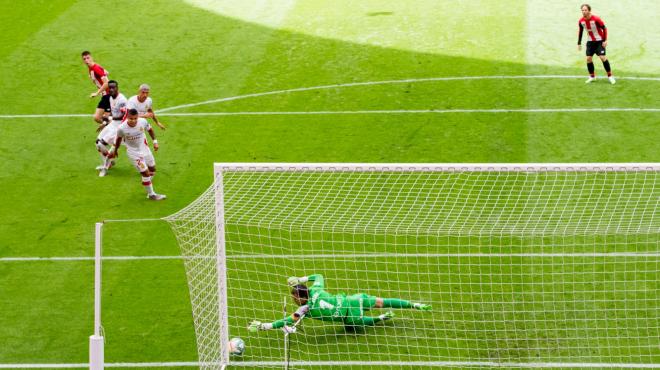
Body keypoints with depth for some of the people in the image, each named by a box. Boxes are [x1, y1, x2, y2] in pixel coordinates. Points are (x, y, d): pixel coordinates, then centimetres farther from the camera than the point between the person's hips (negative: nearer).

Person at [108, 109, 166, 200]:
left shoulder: (143, 122, -21)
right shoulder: (122, 128, -27)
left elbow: (149, 130, 3)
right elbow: (119, 138, -5)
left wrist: (155, 141, 1)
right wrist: (115, 150, 10)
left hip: (144, 148, 4)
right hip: (133, 152, -4)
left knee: (152, 170, 17)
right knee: (145, 173, -7)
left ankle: (147, 184, 45)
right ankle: (151, 194, 10)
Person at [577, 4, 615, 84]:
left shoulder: (596, 19, -22)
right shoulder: (581, 21, -7)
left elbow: (604, 28, -14)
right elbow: (580, 32, 8)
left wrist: (605, 40, -18)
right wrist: (579, 43, 6)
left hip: (599, 41, -5)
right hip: (590, 41, 5)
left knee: (603, 57, -12)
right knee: (588, 58, -1)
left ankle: (610, 76, 0)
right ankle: (592, 77, 15)